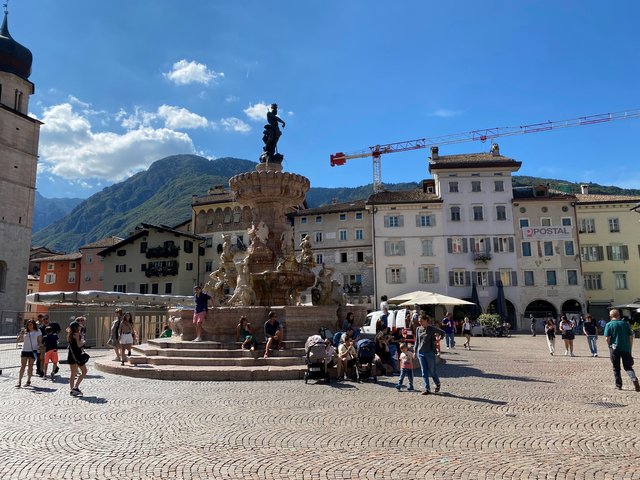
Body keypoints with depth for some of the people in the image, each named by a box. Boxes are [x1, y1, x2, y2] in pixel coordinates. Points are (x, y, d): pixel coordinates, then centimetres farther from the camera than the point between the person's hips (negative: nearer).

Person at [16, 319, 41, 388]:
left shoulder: (38, 332, 5)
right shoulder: (25, 332, 10)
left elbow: (40, 342, 4)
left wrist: (37, 347, -12)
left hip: (33, 351, -2)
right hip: (24, 351, 2)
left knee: (30, 366, 4)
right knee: (22, 366, -4)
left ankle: (28, 381, 14)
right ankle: (19, 382, -4)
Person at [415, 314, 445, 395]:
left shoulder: (432, 329, -8)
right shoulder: (418, 329, 5)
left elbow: (442, 332, 4)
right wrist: (415, 351, 13)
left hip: (430, 353, -4)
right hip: (420, 353, 4)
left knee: (432, 371, 6)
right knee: (424, 372, 3)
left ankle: (438, 384, 32)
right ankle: (427, 389, 10)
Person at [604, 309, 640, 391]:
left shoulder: (609, 325, -5)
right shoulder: (625, 323, 4)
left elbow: (607, 338, -11)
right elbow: (631, 337, 4)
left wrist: (610, 346, 5)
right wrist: (630, 348, 12)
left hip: (615, 348, -2)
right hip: (626, 348, 2)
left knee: (616, 368, 10)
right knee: (628, 367, 12)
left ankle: (618, 385, 13)